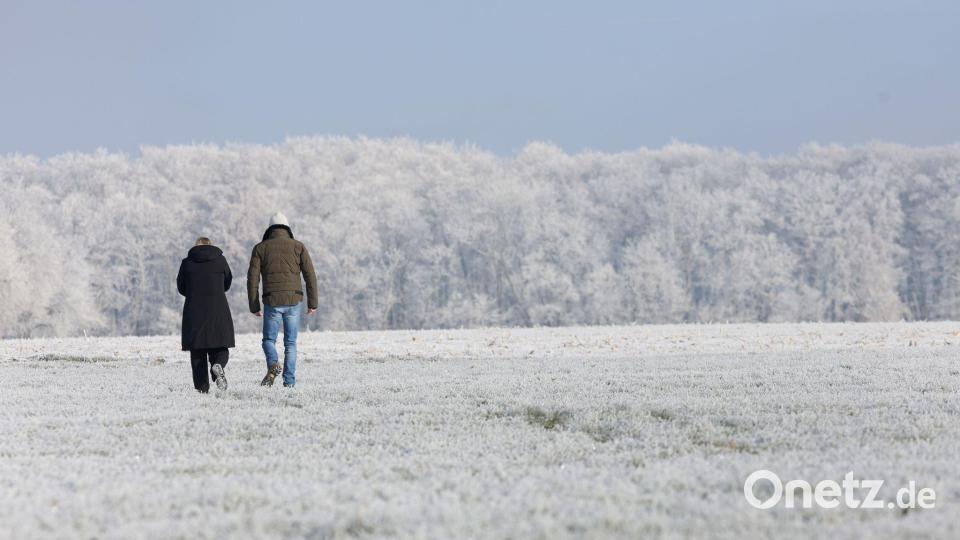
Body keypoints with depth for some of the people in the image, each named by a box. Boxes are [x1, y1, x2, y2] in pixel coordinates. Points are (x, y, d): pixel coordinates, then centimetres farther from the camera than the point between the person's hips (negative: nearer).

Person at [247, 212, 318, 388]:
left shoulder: (260, 248, 6)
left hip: (272, 302, -1)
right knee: (290, 343, 9)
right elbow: (310, 275, 1)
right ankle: (289, 382, 2)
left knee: (269, 340, 10)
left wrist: (254, 306, 5)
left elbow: (252, 279, 0)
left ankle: (273, 364, -20)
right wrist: (313, 303, 4)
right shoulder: (298, 246, 7)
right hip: (293, 301, 1)